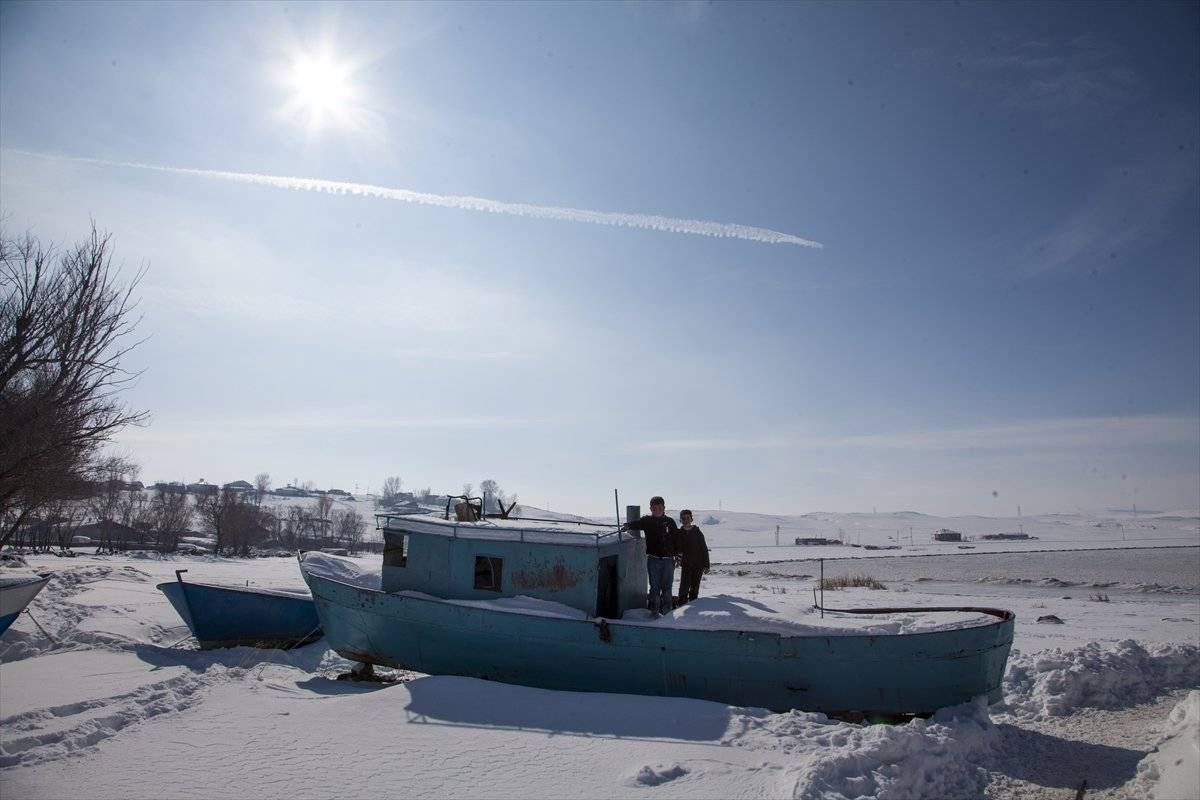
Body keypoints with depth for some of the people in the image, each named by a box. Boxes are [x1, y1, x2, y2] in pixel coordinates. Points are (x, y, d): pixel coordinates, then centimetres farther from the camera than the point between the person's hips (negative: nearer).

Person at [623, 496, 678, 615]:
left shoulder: (670, 522, 6)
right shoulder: (647, 521, 1)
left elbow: (676, 538, 12)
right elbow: (636, 523, -18)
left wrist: (676, 554, 6)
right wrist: (628, 526, -40)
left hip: (668, 559, 2)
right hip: (653, 559, -2)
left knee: (667, 587, 9)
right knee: (655, 587, 1)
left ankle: (666, 612, 20)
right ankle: (653, 612, 7)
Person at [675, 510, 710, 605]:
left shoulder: (697, 532, 1)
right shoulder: (679, 533, 3)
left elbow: (704, 549, 2)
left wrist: (706, 565, -1)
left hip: (698, 565, 0)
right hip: (685, 565, 0)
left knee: (695, 588, 7)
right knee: (684, 587, -10)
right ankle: (681, 605, -1)